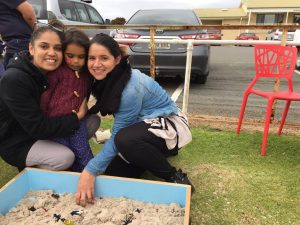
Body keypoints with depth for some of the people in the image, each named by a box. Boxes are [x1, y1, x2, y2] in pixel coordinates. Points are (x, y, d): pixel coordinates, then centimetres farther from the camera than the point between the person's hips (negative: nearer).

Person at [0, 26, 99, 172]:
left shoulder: (55, 72, -6)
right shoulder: (13, 80, -27)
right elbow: (37, 127, -28)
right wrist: (77, 117, -24)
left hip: (45, 129, 7)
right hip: (16, 143, -6)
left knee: (93, 121, -5)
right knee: (65, 157, -29)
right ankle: (28, 168, 2)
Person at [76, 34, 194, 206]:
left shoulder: (131, 88, -29)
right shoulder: (106, 79, -5)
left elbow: (117, 136, -26)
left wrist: (90, 171, -28)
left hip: (169, 126, -8)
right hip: (144, 124, 8)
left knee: (125, 140, -37)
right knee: (113, 173, 1)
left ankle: (175, 178, -13)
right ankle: (160, 153, 23)